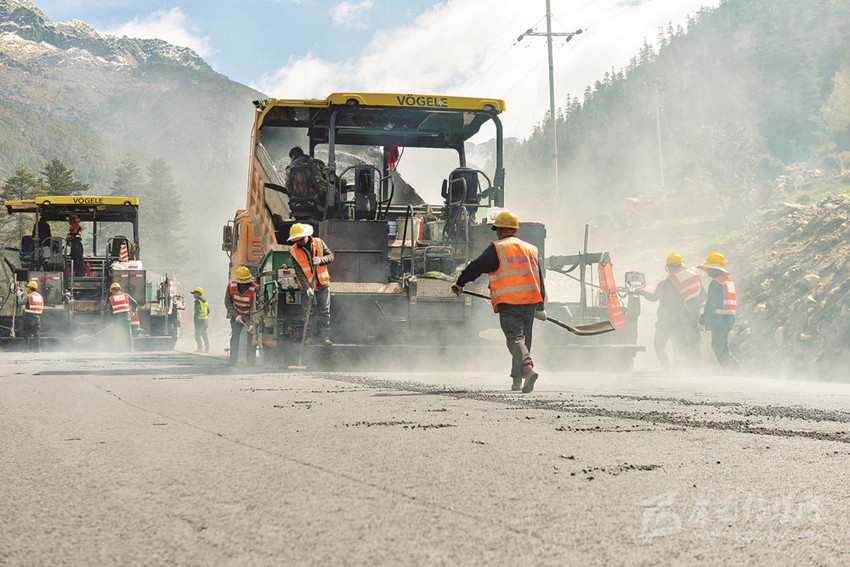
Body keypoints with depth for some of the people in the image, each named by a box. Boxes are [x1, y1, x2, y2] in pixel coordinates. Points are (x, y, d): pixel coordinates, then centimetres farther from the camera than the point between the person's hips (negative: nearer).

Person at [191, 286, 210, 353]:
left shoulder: (197, 301, -12)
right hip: (206, 320, 8)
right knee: (205, 335, 11)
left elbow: (197, 311, -18)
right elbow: (208, 311, 19)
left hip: (199, 320, -8)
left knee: (198, 335, -3)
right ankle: (207, 348, 12)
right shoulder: (205, 301, 14)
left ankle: (200, 348, -7)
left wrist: (195, 319, -10)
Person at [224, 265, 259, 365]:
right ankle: (233, 360, 3)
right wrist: (236, 315, -16)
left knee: (251, 336, -10)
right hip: (236, 315, 3)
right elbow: (227, 302, -7)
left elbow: (254, 307, -26)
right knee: (234, 336, -2)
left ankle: (251, 360, -6)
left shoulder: (254, 288, -27)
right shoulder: (231, 286, -16)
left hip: (250, 316, -3)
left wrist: (251, 323, -33)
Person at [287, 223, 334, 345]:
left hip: (323, 284, 1)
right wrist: (307, 287, -21)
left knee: (324, 311, 0)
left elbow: (331, 256, 0)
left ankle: (324, 336, 4)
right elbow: (298, 271, -12)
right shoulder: (293, 250, -8)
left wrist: (321, 260, -22)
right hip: (308, 286, -1)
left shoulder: (319, 243, -4)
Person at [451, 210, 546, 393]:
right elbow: (540, 279, 19)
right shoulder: (531, 249, 16)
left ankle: (528, 367, -33)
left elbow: (476, 267, 1)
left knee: (515, 338, -9)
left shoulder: (497, 249, -2)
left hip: (508, 302, -5)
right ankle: (517, 379, 16)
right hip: (530, 301, 5)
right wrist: (540, 307, 25)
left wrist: (460, 283, 17)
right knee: (524, 338, 14)